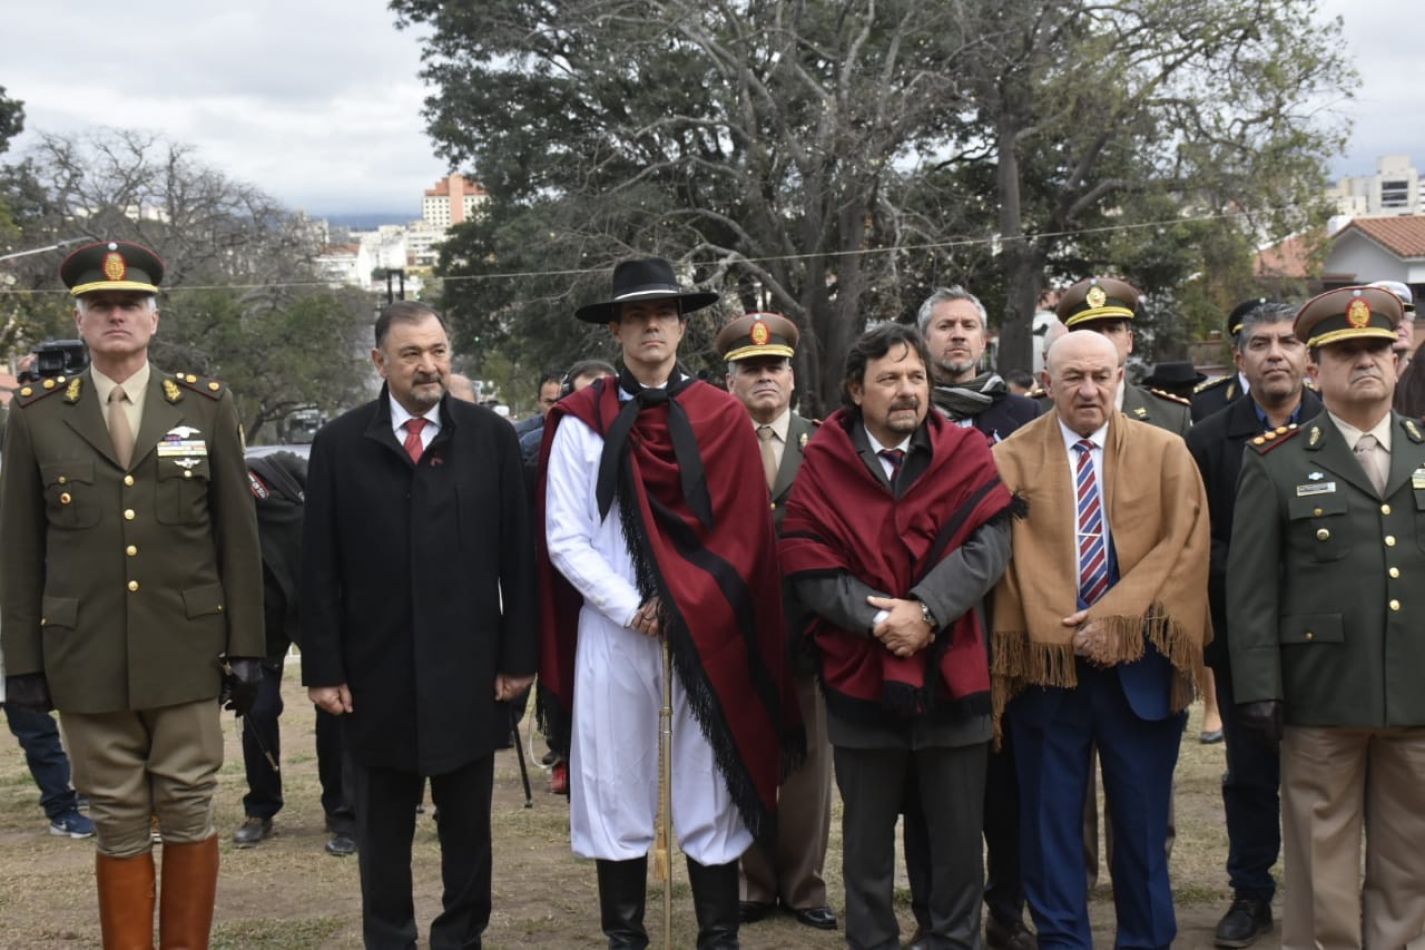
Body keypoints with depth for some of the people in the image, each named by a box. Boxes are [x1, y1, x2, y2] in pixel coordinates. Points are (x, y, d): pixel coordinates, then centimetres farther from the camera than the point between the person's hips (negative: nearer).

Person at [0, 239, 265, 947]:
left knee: (188, 816, 6)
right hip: (84, 658, 0)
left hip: (185, 654, 0)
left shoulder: (207, 406, 4)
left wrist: (247, 646, 1)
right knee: (118, 826, 8)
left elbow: (237, 534, 4)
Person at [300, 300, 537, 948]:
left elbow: (516, 556, 1)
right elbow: (319, 567, 0)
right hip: (377, 673, 0)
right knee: (383, 831, 11)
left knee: (468, 826, 11)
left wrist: (517, 655, -2)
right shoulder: (340, 444, 1)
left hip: (469, 670, 0)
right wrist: (324, 668, -4)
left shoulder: (492, 437, 1)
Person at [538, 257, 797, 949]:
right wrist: (633, 610, -9)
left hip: (709, 632, 0)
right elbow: (564, 538, -2)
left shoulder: (723, 417, 3)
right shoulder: (582, 420, 0)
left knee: (711, 789, 6)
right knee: (616, 791, 7)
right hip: (614, 629, 0)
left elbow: (746, 535, 1)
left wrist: (690, 608, -9)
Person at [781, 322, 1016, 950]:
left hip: (952, 674, 1)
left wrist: (925, 609, -20)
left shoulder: (966, 453, 2)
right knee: (867, 836, 12)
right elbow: (808, 567, -8)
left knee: (958, 834, 10)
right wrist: (877, 620, -18)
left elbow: (990, 543, -9)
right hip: (861, 676, -1)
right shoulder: (823, 464, -1)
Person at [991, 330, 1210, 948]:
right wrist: (1054, 632, -13)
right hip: (1046, 660, 0)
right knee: (1050, 816, 7)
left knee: (1141, 815, 8)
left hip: (1140, 662, 1)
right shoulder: (1012, 459, 2)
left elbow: (1184, 545, -2)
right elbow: (1001, 552, -2)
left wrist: (1115, 620, -12)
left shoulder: (1166, 452, 5)